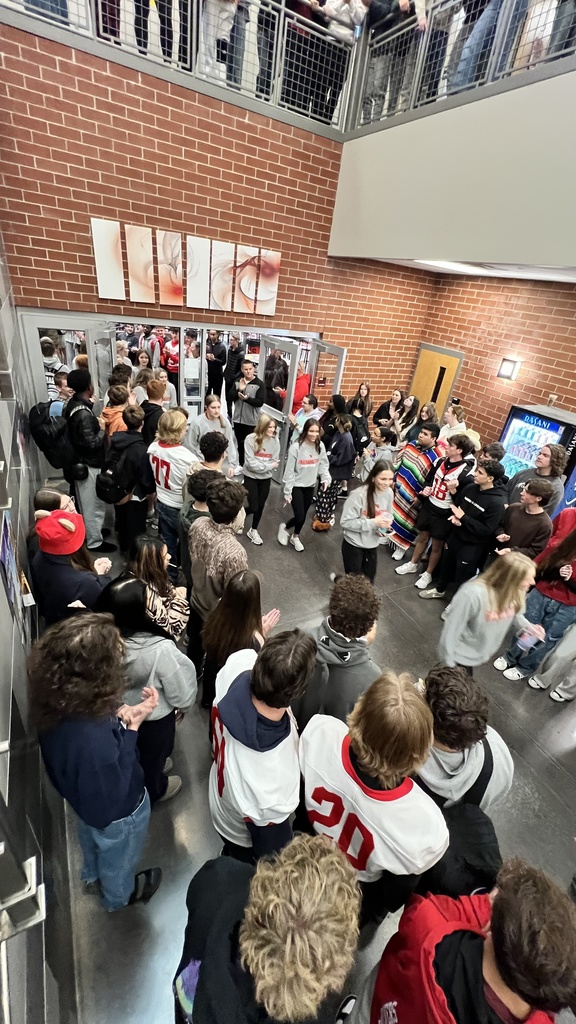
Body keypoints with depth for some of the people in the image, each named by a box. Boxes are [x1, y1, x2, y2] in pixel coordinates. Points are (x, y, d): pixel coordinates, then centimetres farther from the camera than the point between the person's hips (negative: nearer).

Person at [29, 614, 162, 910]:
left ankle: (93, 876, 69)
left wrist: (119, 715, -22)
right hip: (116, 814, -5)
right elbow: (112, 796, -30)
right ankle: (118, 895, 62)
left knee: (92, 840, 39)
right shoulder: (94, 738, -49)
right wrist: (130, 729, -33)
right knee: (117, 859, 31)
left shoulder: (57, 700, -27)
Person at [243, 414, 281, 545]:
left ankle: (253, 531, 34)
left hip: (266, 479, 3)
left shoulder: (275, 441, -6)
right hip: (251, 477, -3)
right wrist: (268, 466, -15)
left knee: (260, 506, 12)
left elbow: (275, 462, -6)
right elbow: (250, 463, -19)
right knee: (254, 507, -3)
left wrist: (264, 467, -18)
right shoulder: (251, 439, -17)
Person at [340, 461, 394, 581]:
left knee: (369, 580, 21)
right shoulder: (359, 494, -27)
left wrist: (386, 523, -14)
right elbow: (346, 522, -25)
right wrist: (373, 522, -29)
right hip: (354, 544, -5)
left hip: (373, 544, 5)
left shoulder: (389, 493, -9)